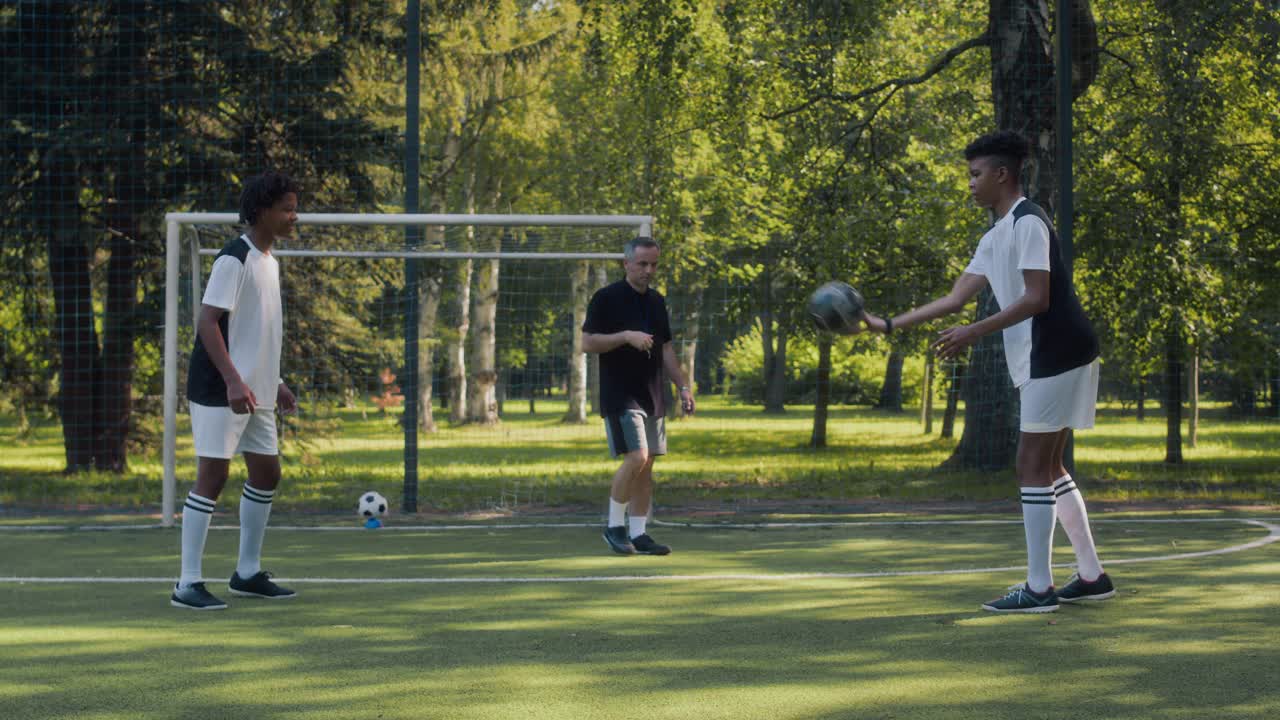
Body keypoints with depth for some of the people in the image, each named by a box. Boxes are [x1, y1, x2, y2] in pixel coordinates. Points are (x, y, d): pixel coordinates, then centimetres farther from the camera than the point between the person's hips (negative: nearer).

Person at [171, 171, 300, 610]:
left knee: (266, 473, 12)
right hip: (219, 392, -9)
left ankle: (248, 573, 23)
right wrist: (233, 381, -27)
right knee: (213, 476, -9)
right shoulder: (234, 259, -14)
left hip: (254, 392, 9)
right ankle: (188, 584, -6)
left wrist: (275, 383, 22)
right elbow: (208, 322, -20)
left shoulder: (268, 261, 14)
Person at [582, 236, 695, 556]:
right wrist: (626, 336, -22)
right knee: (636, 458, -17)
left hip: (652, 395, 7)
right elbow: (587, 342, -11)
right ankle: (614, 525, -2)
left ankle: (638, 534, 10)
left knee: (647, 465, 5)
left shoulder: (656, 301, 14)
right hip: (620, 395, -7)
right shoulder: (606, 298, -6)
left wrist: (684, 386, 14)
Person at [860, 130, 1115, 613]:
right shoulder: (995, 238, 18)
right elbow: (955, 298, 18)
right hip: (1043, 361, 10)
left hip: (1055, 356, -10)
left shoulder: (1028, 223, -12)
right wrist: (888, 326, 14)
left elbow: (1036, 298, -20)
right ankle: (1091, 576, 15)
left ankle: (1039, 588, -7)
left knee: (1032, 468, -8)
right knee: (1048, 467, 13)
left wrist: (975, 333, -22)